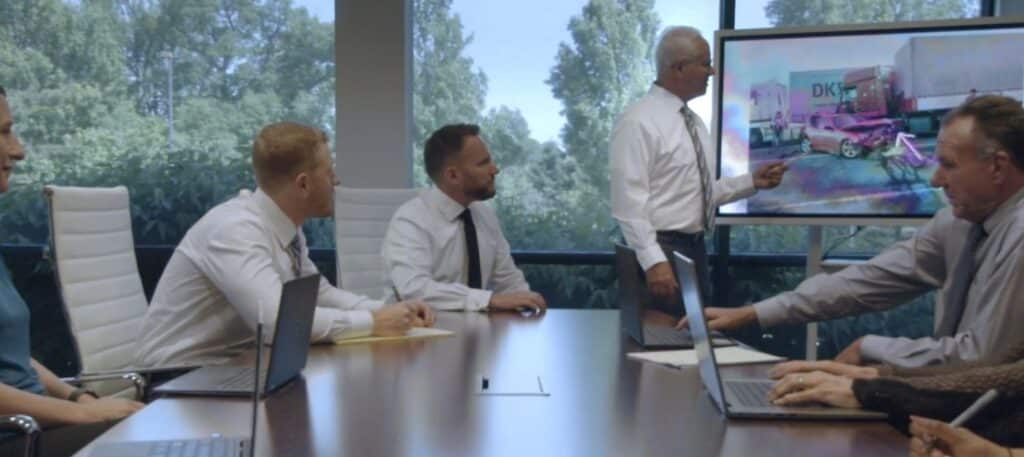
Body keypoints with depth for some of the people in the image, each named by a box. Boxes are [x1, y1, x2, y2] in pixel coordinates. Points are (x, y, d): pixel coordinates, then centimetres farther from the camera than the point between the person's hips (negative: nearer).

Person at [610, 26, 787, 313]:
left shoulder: (694, 121, 13)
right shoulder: (638, 122, -13)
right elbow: (629, 203, -19)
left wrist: (752, 182, 8)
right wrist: (654, 261, -25)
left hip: (695, 248, 9)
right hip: (661, 249, -9)